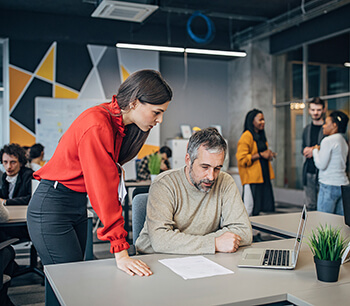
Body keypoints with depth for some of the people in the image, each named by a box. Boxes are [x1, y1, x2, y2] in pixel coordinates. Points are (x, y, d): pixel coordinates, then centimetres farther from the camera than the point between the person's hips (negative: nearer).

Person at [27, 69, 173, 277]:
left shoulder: (118, 122, 1)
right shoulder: (97, 127, -27)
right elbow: (103, 189, -30)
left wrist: (115, 170, -4)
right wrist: (121, 253, -29)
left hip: (79, 205, 9)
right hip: (52, 207, -8)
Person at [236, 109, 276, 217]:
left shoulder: (260, 136, 18)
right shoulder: (246, 136, -10)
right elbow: (241, 159, -18)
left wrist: (269, 154, 12)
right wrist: (260, 154, -17)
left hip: (263, 177, 9)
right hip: (252, 179, -9)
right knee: (249, 211, -7)